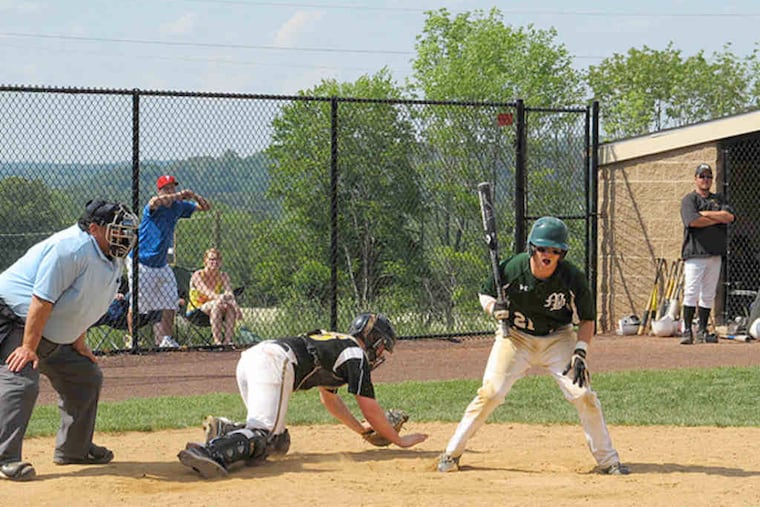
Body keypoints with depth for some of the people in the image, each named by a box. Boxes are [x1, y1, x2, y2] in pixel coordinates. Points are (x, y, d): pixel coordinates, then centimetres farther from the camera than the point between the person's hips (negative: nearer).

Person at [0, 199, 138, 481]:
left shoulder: (113, 260, 3)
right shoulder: (71, 248, -27)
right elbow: (42, 301, -29)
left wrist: (78, 342, 10)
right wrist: (29, 348, -30)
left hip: (53, 336, 10)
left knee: (86, 376, 14)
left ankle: (74, 449, 24)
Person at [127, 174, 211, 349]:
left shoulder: (179, 206, 4)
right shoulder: (153, 207, -15)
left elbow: (206, 207, 9)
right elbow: (155, 201, -42)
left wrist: (193, 195, -11)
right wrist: (179, 195, -39)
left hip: (162, 264, 6)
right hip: (142, 263, -6)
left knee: (170, 304, 5)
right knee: (136, 304, -1)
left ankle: (166, 338, 15)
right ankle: (132, 339, 11)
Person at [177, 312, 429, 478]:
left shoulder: (336, 343, 35)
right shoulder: (356, 354, 9)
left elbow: (329, 398, 48)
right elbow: (369, 408, 6)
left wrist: (361, 428, 55)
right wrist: (399, 439, 18)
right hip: (274, 363, -9)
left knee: (279, 442, 12)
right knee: (264, 434, -24)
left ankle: (227, 431, -9)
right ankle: (212, 452, -49)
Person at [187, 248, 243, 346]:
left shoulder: (223, 276, 5)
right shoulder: (197, 275, -10)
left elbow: (229, 292, -13)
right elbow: (208, 294, -27)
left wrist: (235, 305, -35)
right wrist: (220, 298, -47)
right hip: (195, 311, -5)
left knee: (230, 306, -27)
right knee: (217, 304, -35)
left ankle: (227, 340, -35)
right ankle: (217, 341, -41)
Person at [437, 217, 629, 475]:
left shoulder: (572, 278, -19)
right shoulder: (512, 269, -19)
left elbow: (587, 319, -6)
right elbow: (484, 294, -1)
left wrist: (580, 352, -18)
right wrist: (494, 308, -23)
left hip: (558, 339, 1)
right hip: (515, 337, 0)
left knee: (583, 394, -11)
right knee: (490, 393, -13)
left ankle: (607, 460, 4)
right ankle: (452, 452, 2)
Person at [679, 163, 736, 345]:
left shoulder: (719, 199, 17)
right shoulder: (689, 199, 2)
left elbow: (730, 216, -1)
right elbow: (693, 221, -16)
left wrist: (705, 213, -6)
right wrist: (718, 218, -5)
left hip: (715, 254, 5)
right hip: (695, 254, -5)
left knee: (708, 295, 5)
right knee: (691, 293, -11)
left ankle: (702, 331, 9)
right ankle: (687, 330, -9)